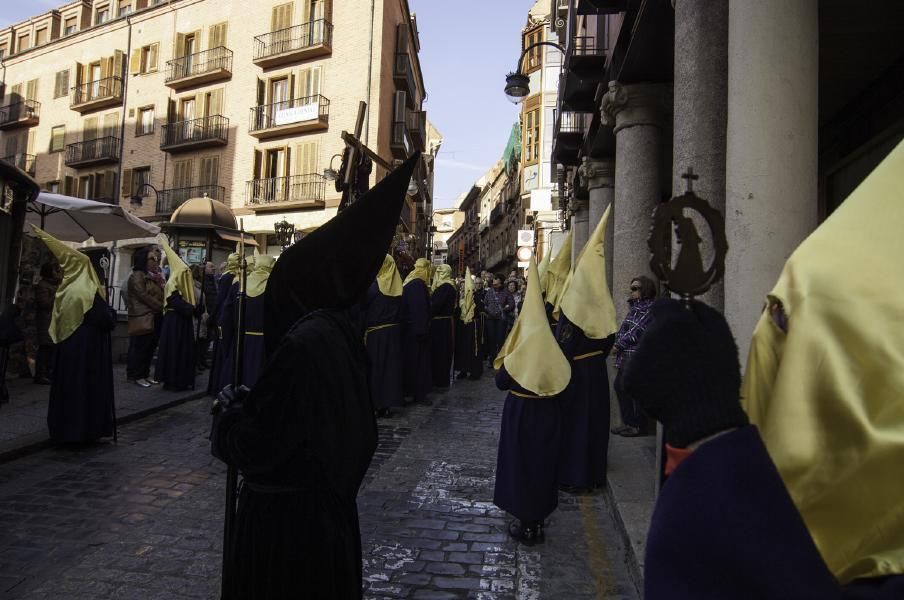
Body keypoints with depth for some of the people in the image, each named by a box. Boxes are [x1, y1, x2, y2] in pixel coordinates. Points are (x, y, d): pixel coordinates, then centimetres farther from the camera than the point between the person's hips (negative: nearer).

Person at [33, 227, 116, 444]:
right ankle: (85, 429, 4)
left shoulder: (64, 290, 3)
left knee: (68, 386, 12)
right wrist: (110, 312, 0)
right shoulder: (89, 292, -15)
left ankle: (64, 430, 19)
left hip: (67, 346, 6)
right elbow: (107, 320, -14)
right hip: (88, 348, -6)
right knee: (87, 386, 1)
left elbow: (58, 323, 12)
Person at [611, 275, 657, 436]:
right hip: (626, 357, 10)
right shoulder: (635, 307, 18)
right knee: (620, 386, 13)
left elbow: (636, 332, -16)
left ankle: (639, 427, 6)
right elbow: (623, 330, 18)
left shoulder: (649, 308, -10)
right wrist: (616, 343, 3)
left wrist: (618, 344, -10)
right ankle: (628, 423, 23)